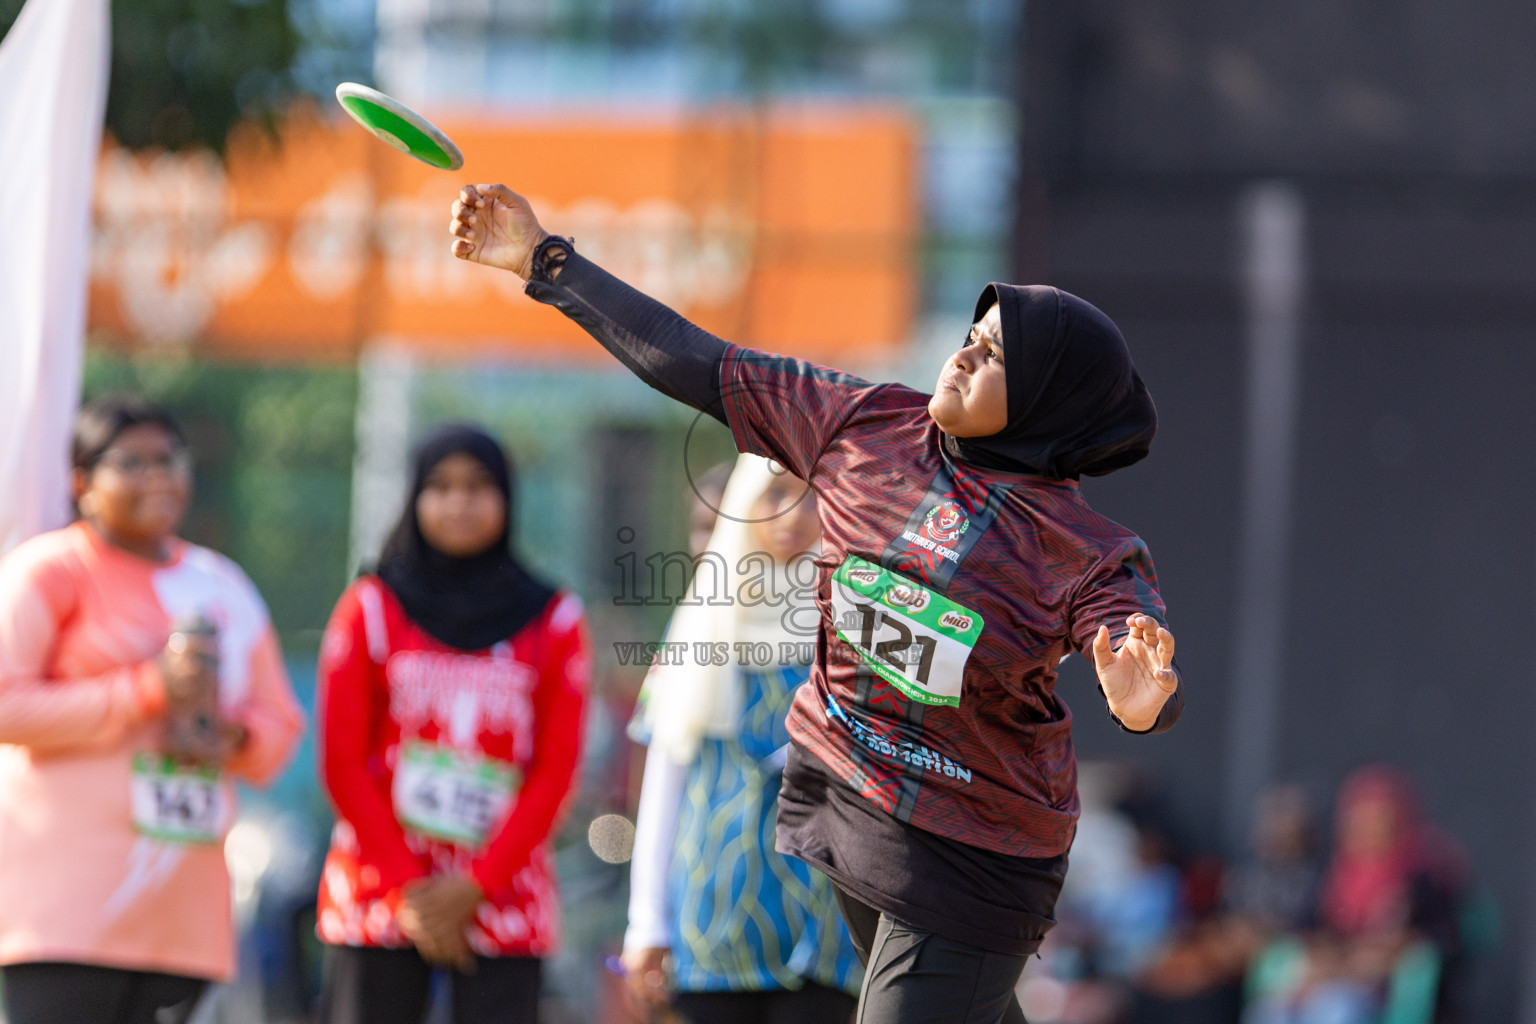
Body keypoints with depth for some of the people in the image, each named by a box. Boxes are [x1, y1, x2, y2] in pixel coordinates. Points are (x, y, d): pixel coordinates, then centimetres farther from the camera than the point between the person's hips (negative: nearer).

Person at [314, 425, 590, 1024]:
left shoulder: (553, 621, 7)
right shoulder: (371, 609, 6)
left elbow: (555, 771, 3)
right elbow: (342, 765, 2)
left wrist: (474, 887, -7)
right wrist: (409, 889, -6)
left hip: (500, 901, 0)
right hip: (378, 901, 0)